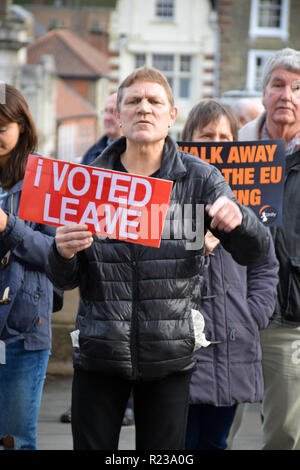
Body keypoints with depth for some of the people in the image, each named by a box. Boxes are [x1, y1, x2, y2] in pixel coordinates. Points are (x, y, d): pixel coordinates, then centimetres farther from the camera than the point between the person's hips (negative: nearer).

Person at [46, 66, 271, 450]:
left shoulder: (199, 178, 2)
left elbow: (254, 251, -5)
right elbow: (65, 281, 4)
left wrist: (237, 218, -28)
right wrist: (63, 255, -21)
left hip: (170, 357, 0)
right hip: (100, 354, 0)